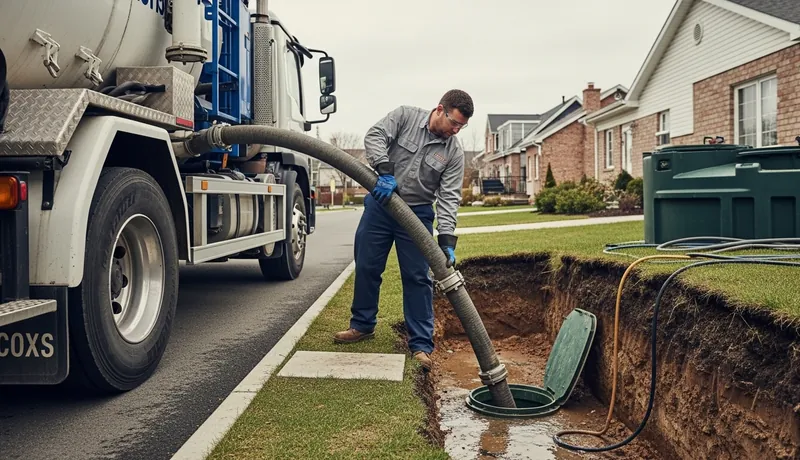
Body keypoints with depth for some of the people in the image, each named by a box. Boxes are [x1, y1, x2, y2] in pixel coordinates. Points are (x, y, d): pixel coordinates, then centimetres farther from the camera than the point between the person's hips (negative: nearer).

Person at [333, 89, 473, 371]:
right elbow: (375, 136, -19)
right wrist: (385, 171, -35)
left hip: (417, 214, 0)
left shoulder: (454, 153, -7)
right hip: (380, 204, 1)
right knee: (367, 267, 9)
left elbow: (449, 197, -13)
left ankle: (421, 344, 6)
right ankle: (363, 325, 28)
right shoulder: (405, 115, -7)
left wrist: (447, 240, -24)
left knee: (417, 278, -2)